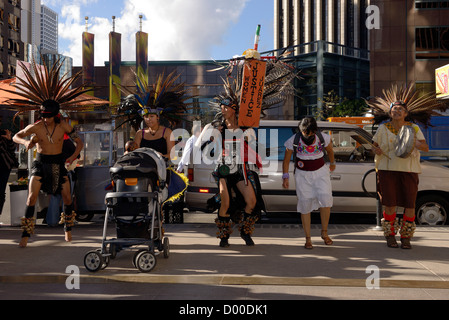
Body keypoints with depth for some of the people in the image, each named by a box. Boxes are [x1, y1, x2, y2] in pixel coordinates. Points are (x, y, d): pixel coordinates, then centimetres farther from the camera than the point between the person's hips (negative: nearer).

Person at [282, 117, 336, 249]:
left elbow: (330, 150, 13)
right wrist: (285, 177, -9)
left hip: (320, 172, 1)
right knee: (305, 204, -3)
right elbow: (286, 160, -2)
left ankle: (324, 232, 2)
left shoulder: (323, 138, -10)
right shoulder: (293, 140, -13)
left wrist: (332, 163, 29)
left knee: (325, 199, -17)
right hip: (302, 174, 0)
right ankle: (308, 238, 8)